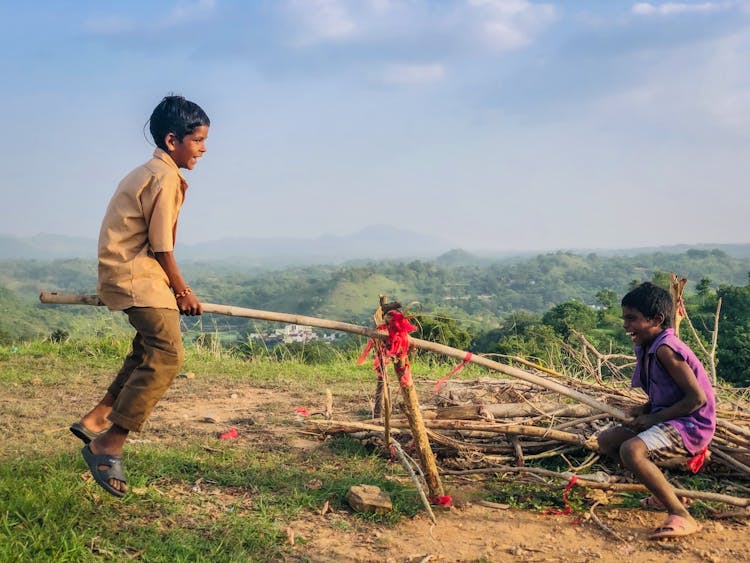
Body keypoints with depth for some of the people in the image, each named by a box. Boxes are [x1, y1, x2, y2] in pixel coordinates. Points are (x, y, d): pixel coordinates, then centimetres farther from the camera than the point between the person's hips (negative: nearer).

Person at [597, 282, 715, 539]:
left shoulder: (665, 349, -20)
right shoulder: (647, 348, 8)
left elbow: (698, 398, -23)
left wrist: (654, 417, -17)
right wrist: (645, 409, 1)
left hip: (692, 425, -11)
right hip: (668, 419, 11)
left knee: (632, 450, -33)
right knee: (606, 441, 12)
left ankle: (683, 517, -22)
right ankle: (666, 495, 20)